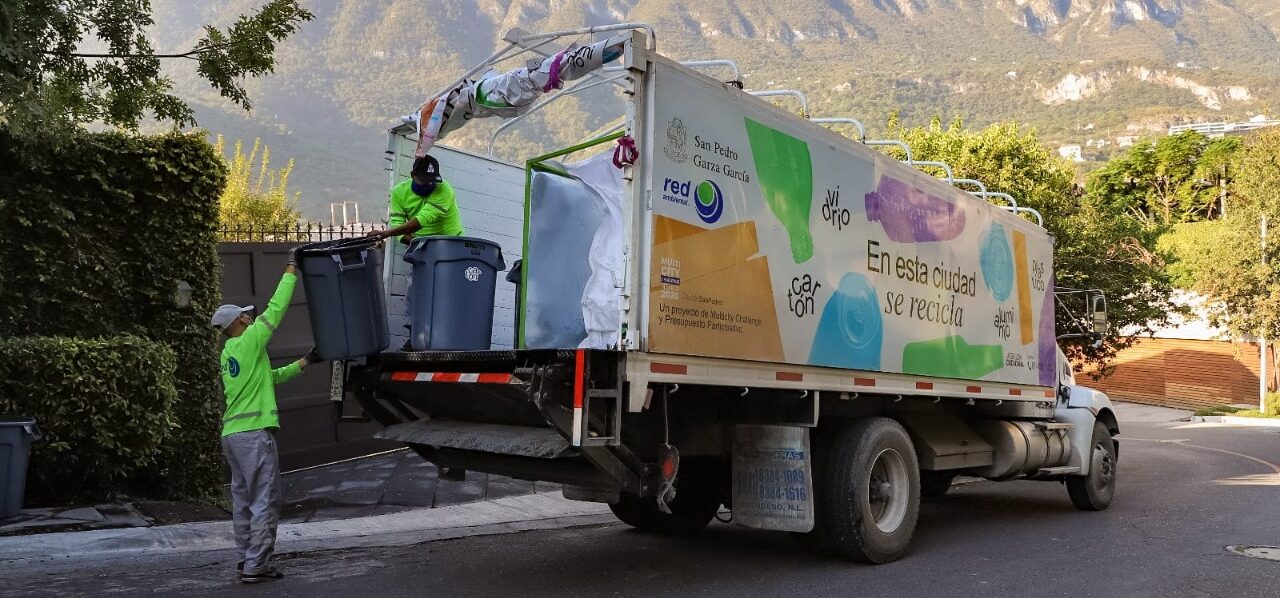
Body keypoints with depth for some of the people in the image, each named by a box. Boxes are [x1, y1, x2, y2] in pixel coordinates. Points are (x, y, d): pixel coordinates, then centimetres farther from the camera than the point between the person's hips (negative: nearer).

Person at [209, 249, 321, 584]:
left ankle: (247, 560, 16)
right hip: (254, 432, -9)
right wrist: (292, 269, -1)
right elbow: (276, 307, -7)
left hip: (232, 433, 9)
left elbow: (271, 378, 23)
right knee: (264, 501, -5)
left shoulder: (227, 355, 19)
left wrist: (303, 364, 21)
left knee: (243, 500, 12)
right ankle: (256, 566, -4)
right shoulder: (249, 341, -6)